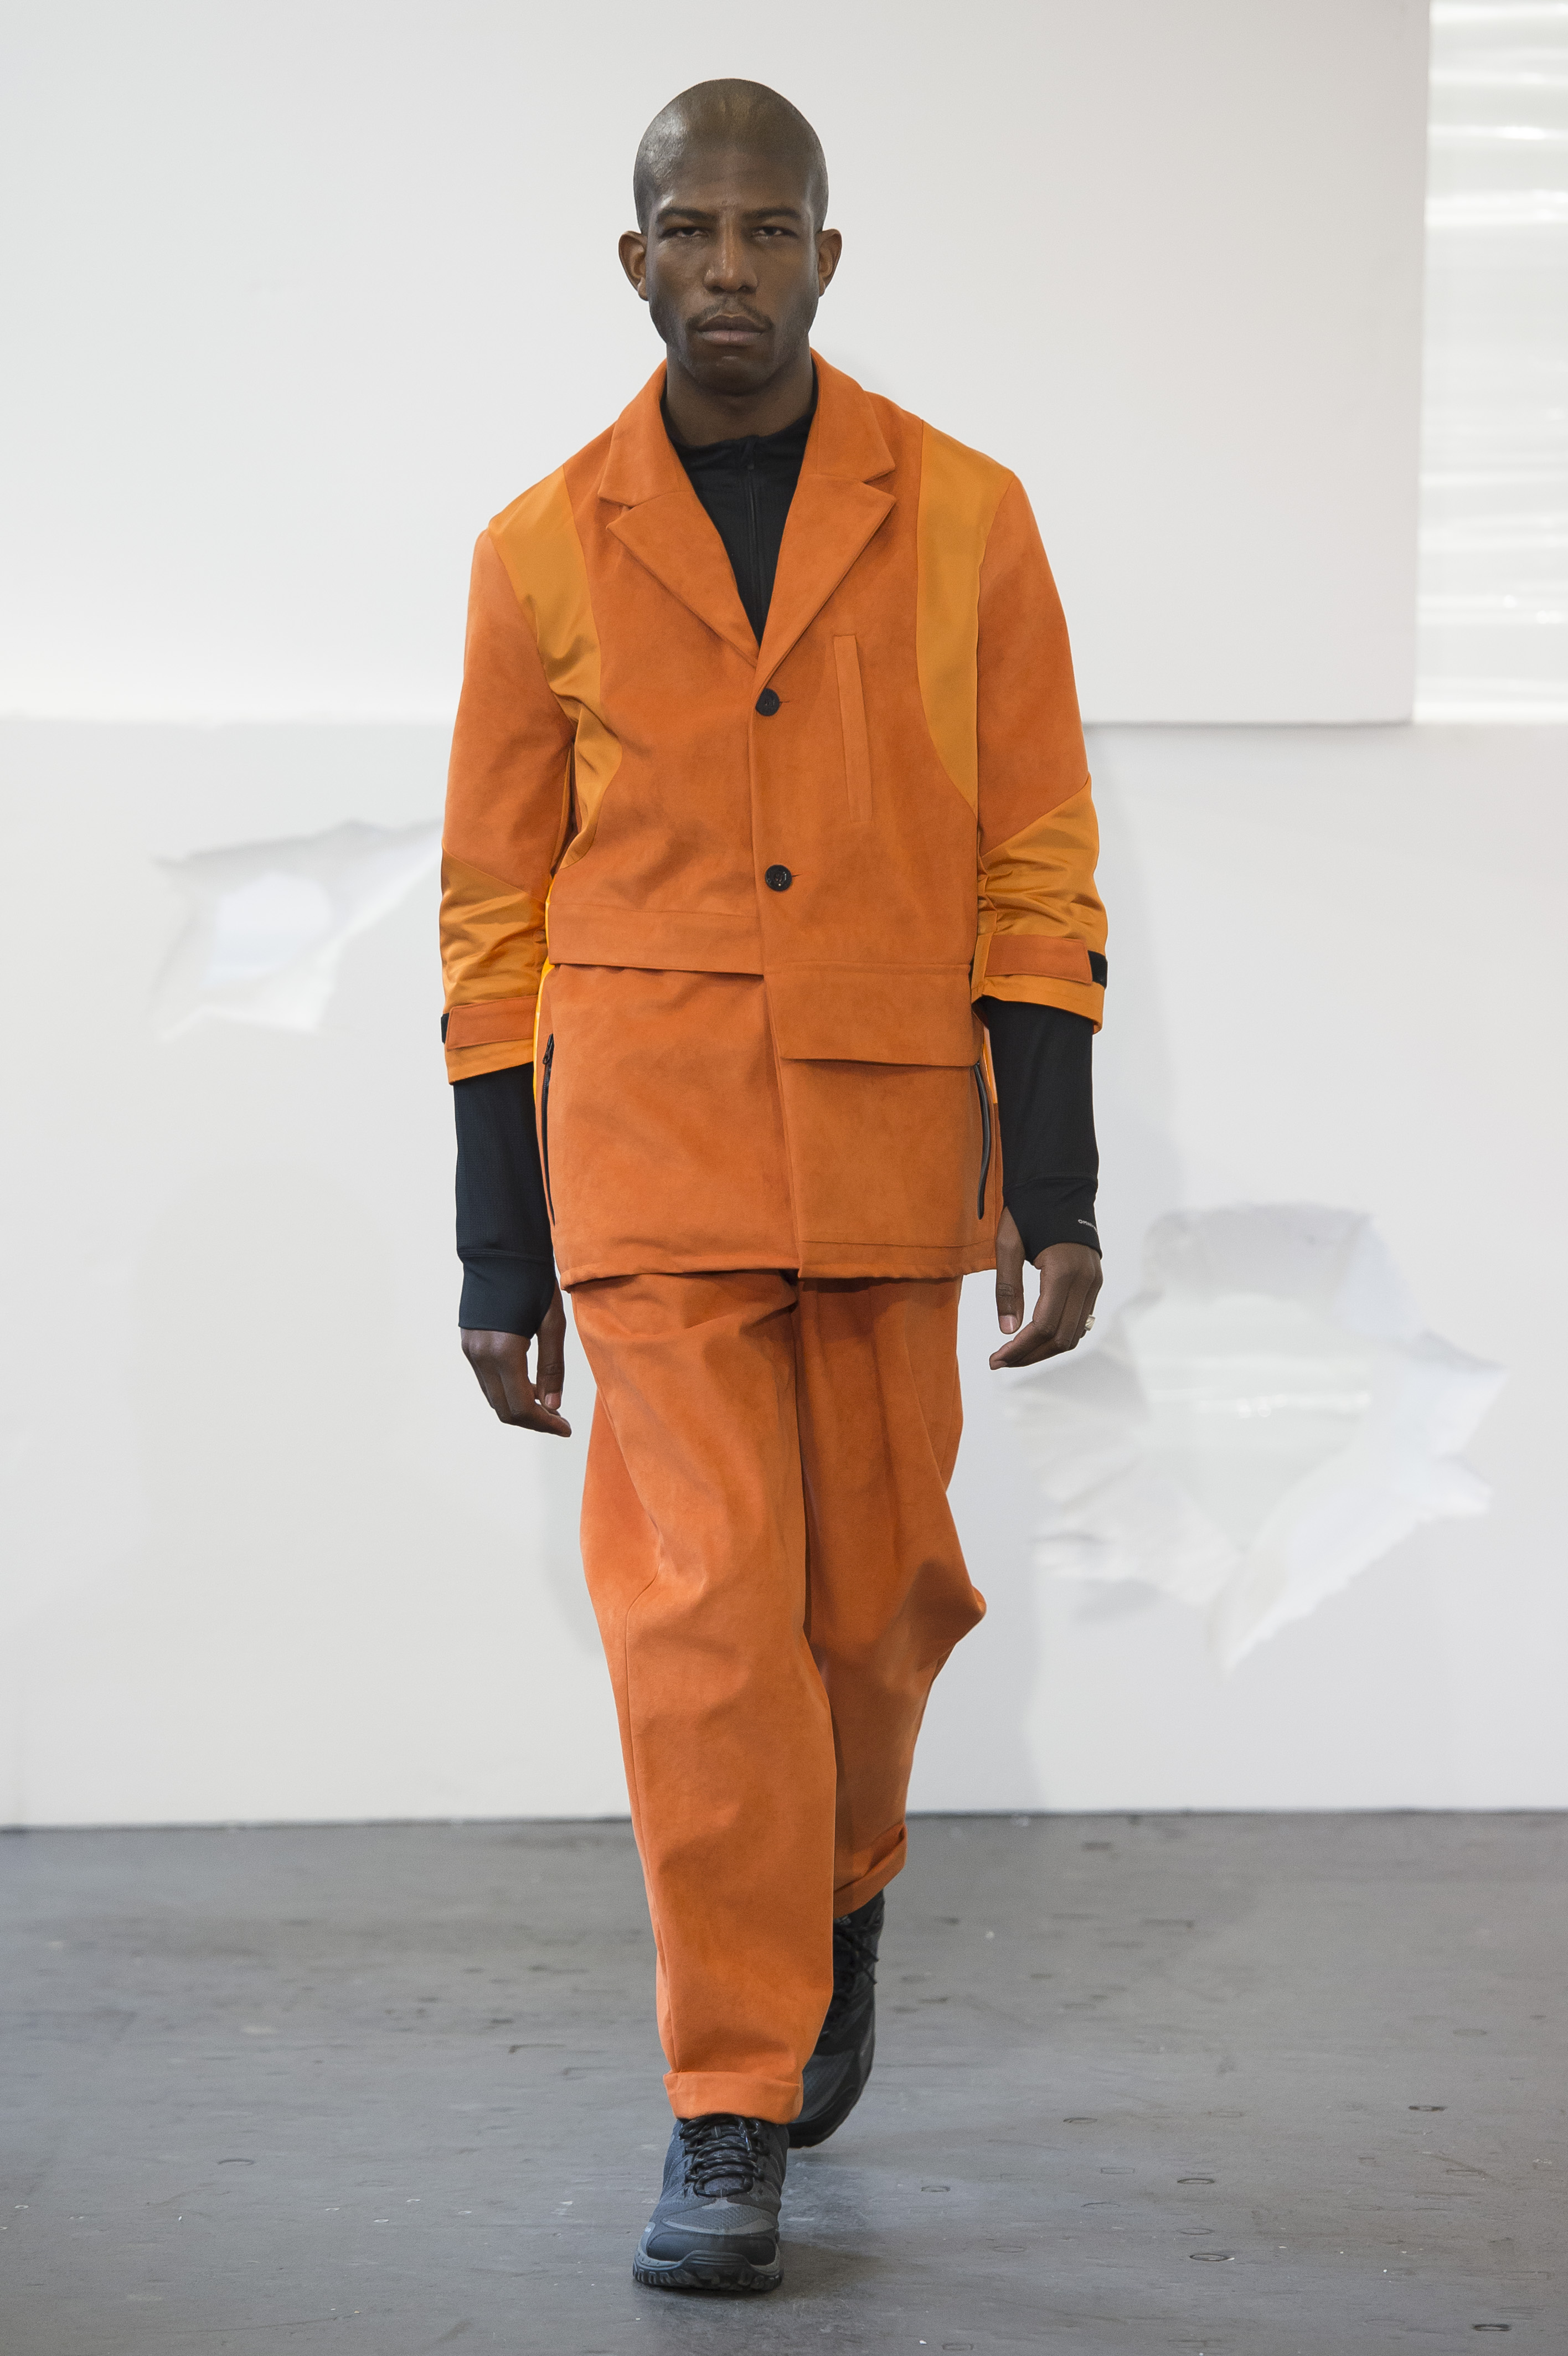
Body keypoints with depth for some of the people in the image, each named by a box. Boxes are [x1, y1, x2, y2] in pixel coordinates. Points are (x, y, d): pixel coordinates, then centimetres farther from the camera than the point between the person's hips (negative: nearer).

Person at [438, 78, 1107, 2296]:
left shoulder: (964, 521, 0)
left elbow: (1035, 870, 0)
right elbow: (499, 917, 4)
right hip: (649, 1156, -1)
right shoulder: (542, 553, 0)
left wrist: (1059, 1191, -7)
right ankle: (733, 2118, 0)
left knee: (867, 1585, 11)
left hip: (888, 1149, 1)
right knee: (700, 1610, -9)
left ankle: (842, 1884, 43)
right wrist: (498, 1258, 2)